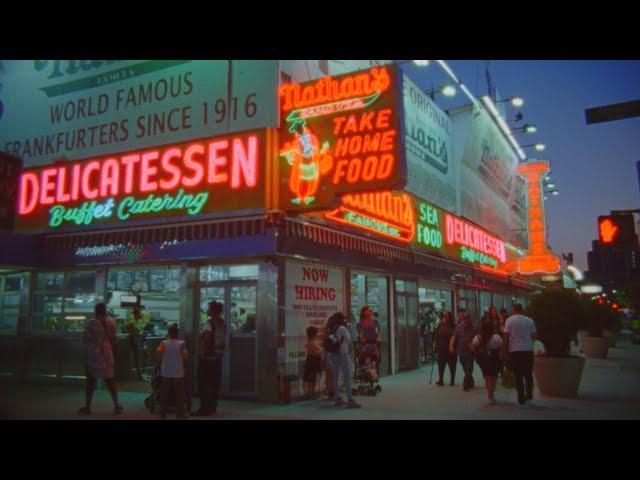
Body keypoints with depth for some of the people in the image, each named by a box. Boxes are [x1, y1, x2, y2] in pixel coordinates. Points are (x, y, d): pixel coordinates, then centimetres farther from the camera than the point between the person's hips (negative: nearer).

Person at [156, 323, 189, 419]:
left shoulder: (164, 343, -4)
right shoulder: (181, 343, -6)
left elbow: (159, 351, -22)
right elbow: (185, 355, -19)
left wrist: (162, 359, -5)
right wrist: (184, 359, 2)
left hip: (166, 373, 1)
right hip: (178, 373, -1)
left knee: (164, 395, 12)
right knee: (179, 395, 7)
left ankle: (163, 413, 16)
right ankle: (180, 414, 8)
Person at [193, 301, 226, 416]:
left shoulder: (210, 323, -14)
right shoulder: (223, 323, 9)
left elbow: (206, 340, -20)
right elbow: (223, 340, 11)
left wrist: (204, 353, -13)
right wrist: (220, 353, 15)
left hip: (208, 357, -8)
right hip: (218, 357, 8)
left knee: (204, 383, -1)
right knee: (215, 383, 12)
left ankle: (205, 409, 0)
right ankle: (212, 407, 19)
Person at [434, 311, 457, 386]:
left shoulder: (453, 326, -3)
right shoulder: (440, 325, 4)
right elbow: (437, 337, 7)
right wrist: (436, 348, 3)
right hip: (442, 348, 2)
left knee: (452, 366, 7)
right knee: (441, 365, 0)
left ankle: (452, 380, 17)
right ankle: (441, 380, 6)